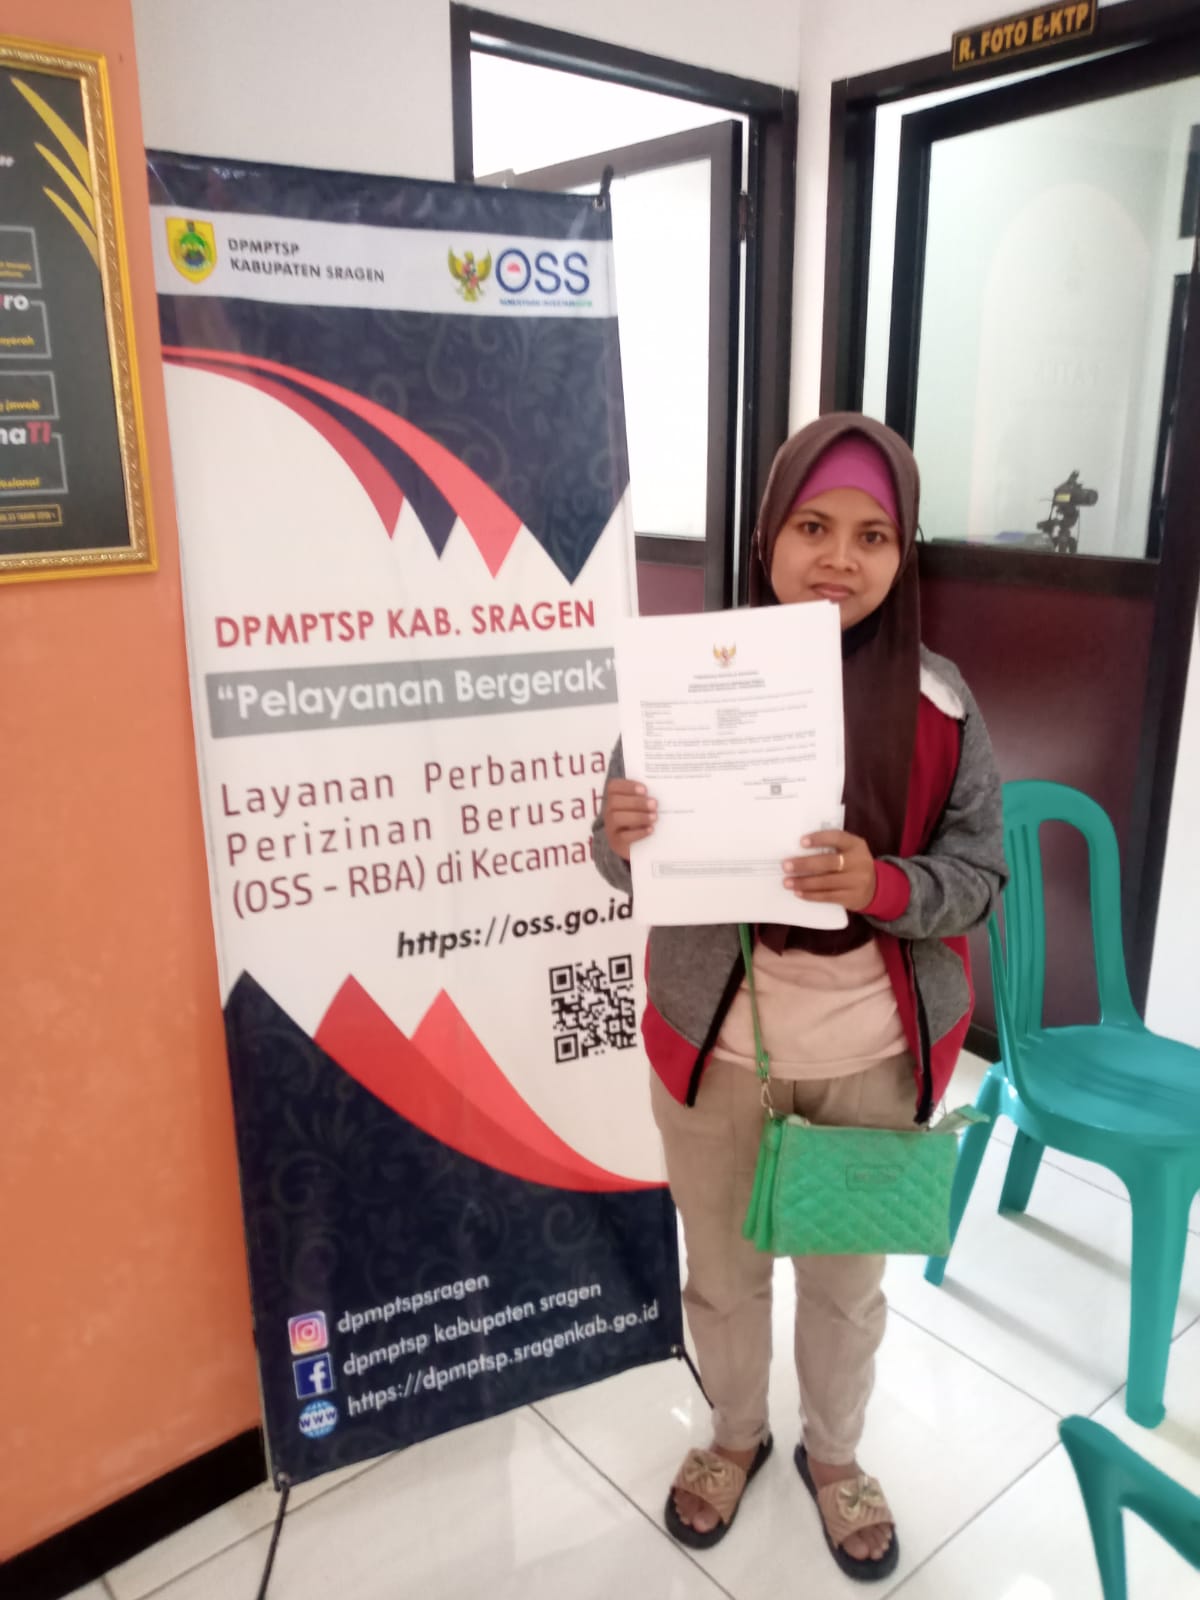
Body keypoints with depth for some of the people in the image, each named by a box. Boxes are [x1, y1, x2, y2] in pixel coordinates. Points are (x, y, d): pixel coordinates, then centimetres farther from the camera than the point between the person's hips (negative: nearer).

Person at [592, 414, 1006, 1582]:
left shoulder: (937, 703, -11)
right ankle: (734, 1438, 52)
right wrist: (623, 836, -29)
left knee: (847, 1280, 23)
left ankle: (833, 1456, 52)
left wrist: (883, 884, -28)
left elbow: (978, 871, -7)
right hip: (713, 1048, 0)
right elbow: (628, 866, -5)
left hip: (874, 1057, 1)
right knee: (722, 1272, 22)